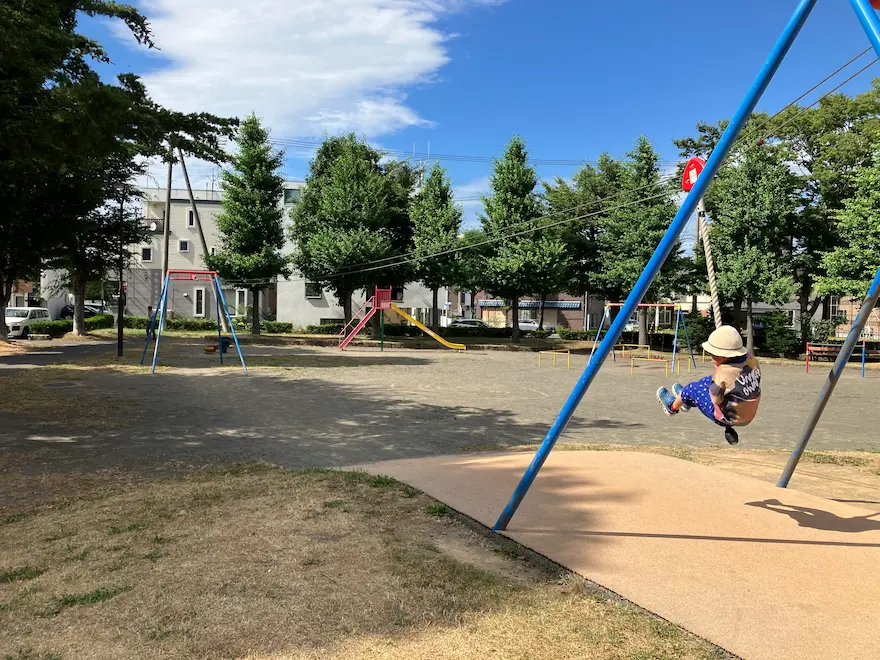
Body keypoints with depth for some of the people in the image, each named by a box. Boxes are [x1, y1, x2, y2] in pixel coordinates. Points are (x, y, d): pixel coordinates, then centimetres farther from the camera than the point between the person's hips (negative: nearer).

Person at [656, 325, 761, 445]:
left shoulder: (724, 373, -35)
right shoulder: (751, 359, -13)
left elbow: (715, 400, -19)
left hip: (727, 419, -7)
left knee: (692, 389, 10)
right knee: (708, 380, 23)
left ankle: (672, 407, 43)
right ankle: (687, 401, 52)